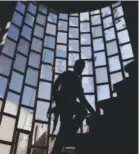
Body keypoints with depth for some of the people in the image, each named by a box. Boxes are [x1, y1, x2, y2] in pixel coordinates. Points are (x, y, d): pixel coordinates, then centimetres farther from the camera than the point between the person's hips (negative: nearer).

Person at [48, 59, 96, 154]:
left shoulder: (78, 80, 28)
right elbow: (55, 86, -1)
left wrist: (92, 110, 14)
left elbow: (81, 98, 24)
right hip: (64, 103, -6)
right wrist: (58, 101, -14)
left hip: (70, 105, 6)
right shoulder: (67, 75, 12)